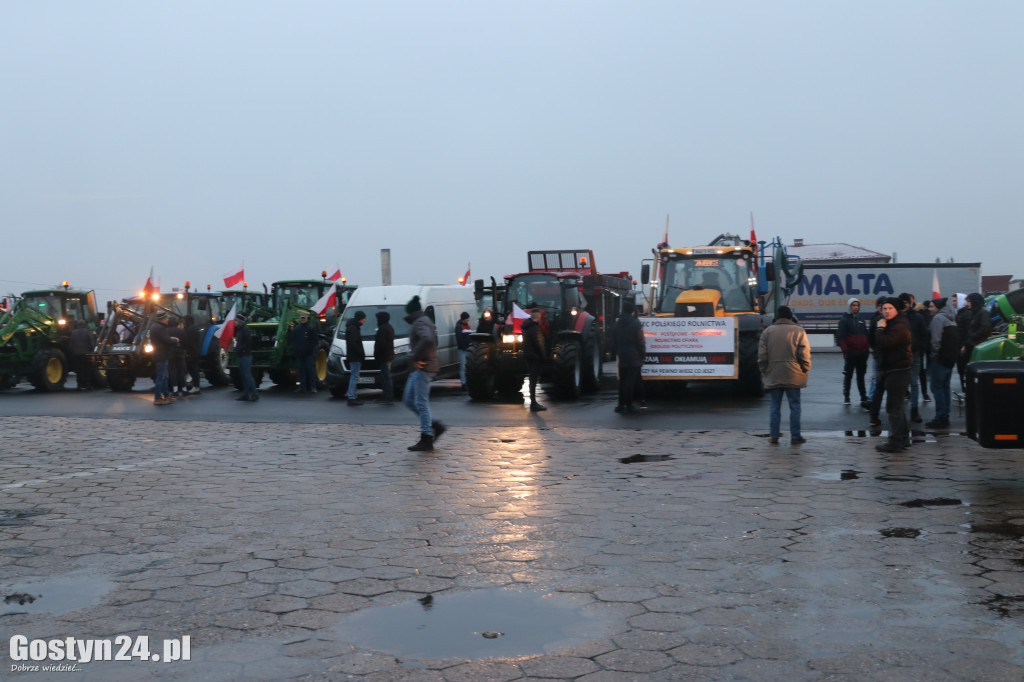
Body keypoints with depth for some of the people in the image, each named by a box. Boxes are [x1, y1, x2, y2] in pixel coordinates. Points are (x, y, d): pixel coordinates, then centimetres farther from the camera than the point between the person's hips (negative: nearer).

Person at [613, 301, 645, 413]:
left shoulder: (618, 323, 7)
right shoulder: (635, 323, -10)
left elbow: (614, 339, 12)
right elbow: (640, 341, -9)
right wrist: (642, 354, 0)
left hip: (622, 357, 5)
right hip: (633, 357, -5)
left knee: (622, 381, 12)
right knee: (631, 382, -3)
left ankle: (621, 404, 12)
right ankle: (628, 405, -3)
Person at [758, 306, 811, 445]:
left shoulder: (768, 331, 4)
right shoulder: (798, 331, -2)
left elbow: (762, 354, 3)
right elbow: (804, 354, -6)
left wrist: (764, 370, 12)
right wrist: (806, 369, 5)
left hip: (773, 376, 2)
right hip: (793, 376, -2)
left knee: (775, 406, 9)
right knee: (794, 405, 5)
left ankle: (773, 435, 8)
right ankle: (795, 436, 6)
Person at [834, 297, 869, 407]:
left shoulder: (860, 320, 15)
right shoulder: (844, 320, -3)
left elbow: (866, 335, 20)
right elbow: (840, 337, -9)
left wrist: (867, 347, 11)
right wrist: (845, 350, -16)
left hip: (862, 352, 5)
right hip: (851, 352, -5)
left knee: (861, 375, 10)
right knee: (848, 375, 2)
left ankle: (863, 397, 13)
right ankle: (846, 397, 9)